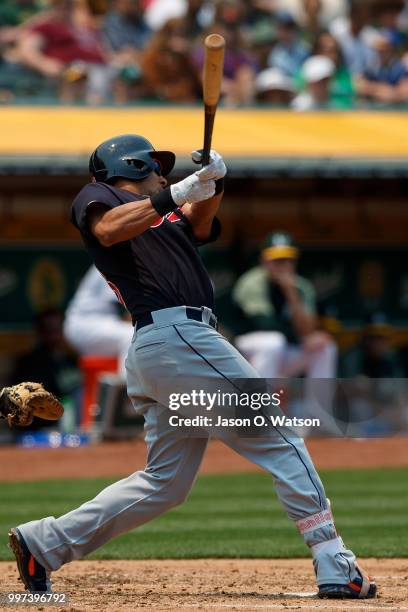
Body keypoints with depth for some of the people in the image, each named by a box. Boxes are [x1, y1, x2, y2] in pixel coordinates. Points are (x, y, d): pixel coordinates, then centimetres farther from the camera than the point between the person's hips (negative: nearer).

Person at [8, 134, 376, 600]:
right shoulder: (97, 196, 7)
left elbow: (199, 224, 14)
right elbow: (109, 230, -16)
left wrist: (211, 183, -4)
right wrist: (175, 195, -19)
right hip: (176, 334, -9)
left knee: (164, 483, 10)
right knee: (279, 439, -8)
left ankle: (44, 542, 8)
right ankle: (335, 567, -11)